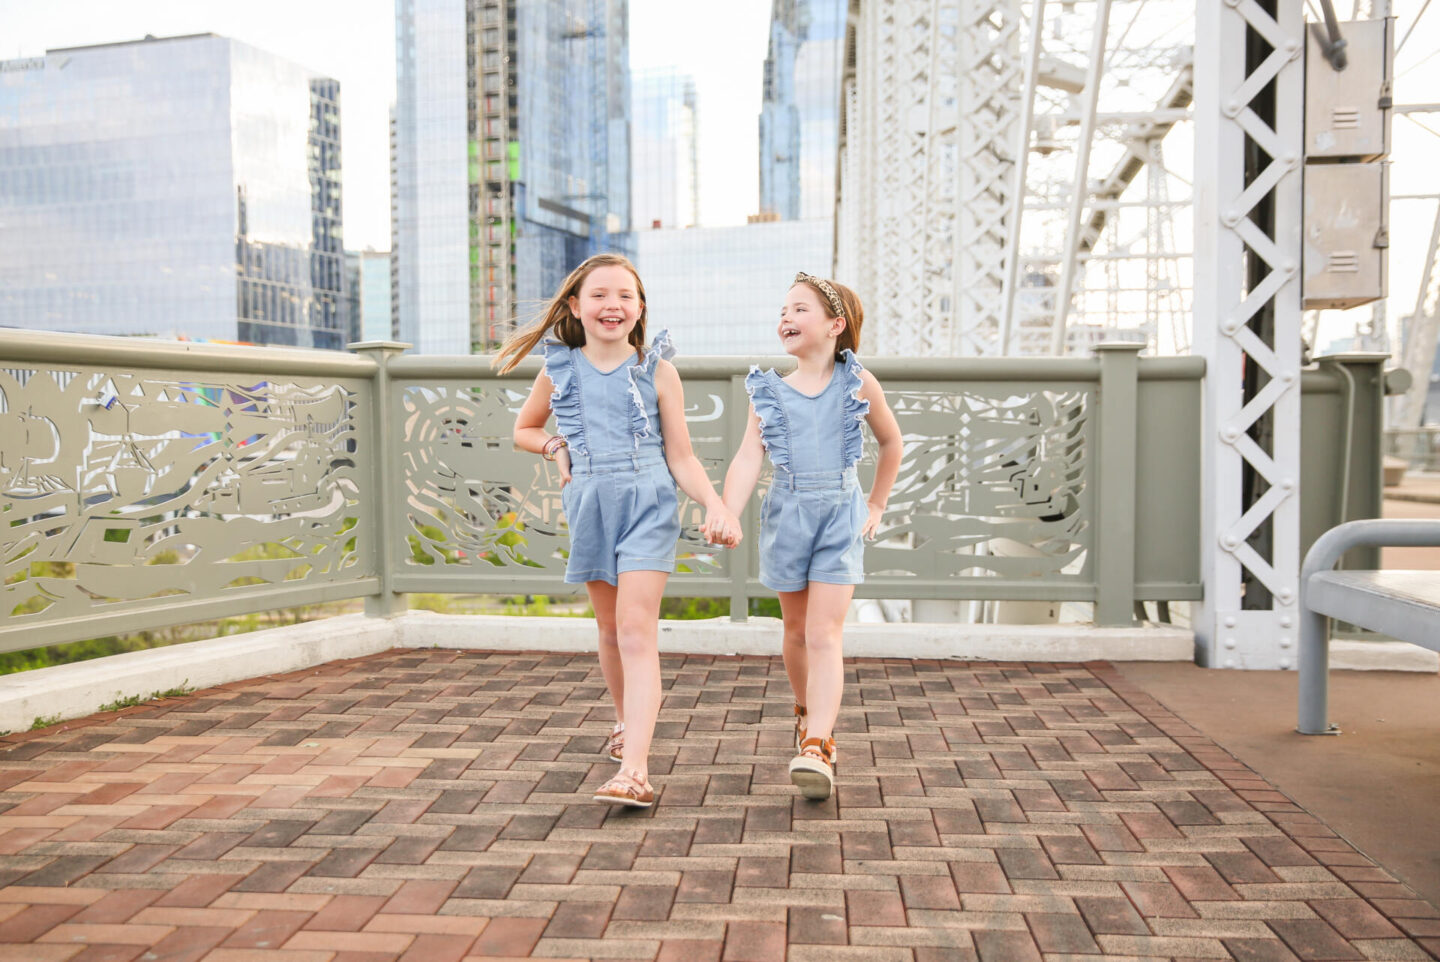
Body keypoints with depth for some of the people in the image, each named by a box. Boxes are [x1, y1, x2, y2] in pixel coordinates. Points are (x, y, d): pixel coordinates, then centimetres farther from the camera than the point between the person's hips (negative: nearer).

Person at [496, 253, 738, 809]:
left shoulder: (656, 371, -1)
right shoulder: (559, 370, 5)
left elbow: (681, 457, 1)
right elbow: (523, 429, 22)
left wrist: (716, 505, -15)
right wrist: (557, 446, 1)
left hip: (647, 502, -3)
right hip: (589, 504, 3)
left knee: (636, 629, -13)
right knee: (610, 627, 15)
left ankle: (634, 771, -20)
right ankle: (626, 721, 40)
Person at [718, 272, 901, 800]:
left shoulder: (858, 384, -1)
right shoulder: (769, 392, 1)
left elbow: (891, 442, 13)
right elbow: (748, 459, -8)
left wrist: (876, 505, 12)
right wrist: (727, 518, -23)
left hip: (840, 514, -2)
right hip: (787, 513, 2)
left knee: (824, 636, -11)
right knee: (796, 629, 15)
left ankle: (816, 749, -17)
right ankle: (808, 715, 39)